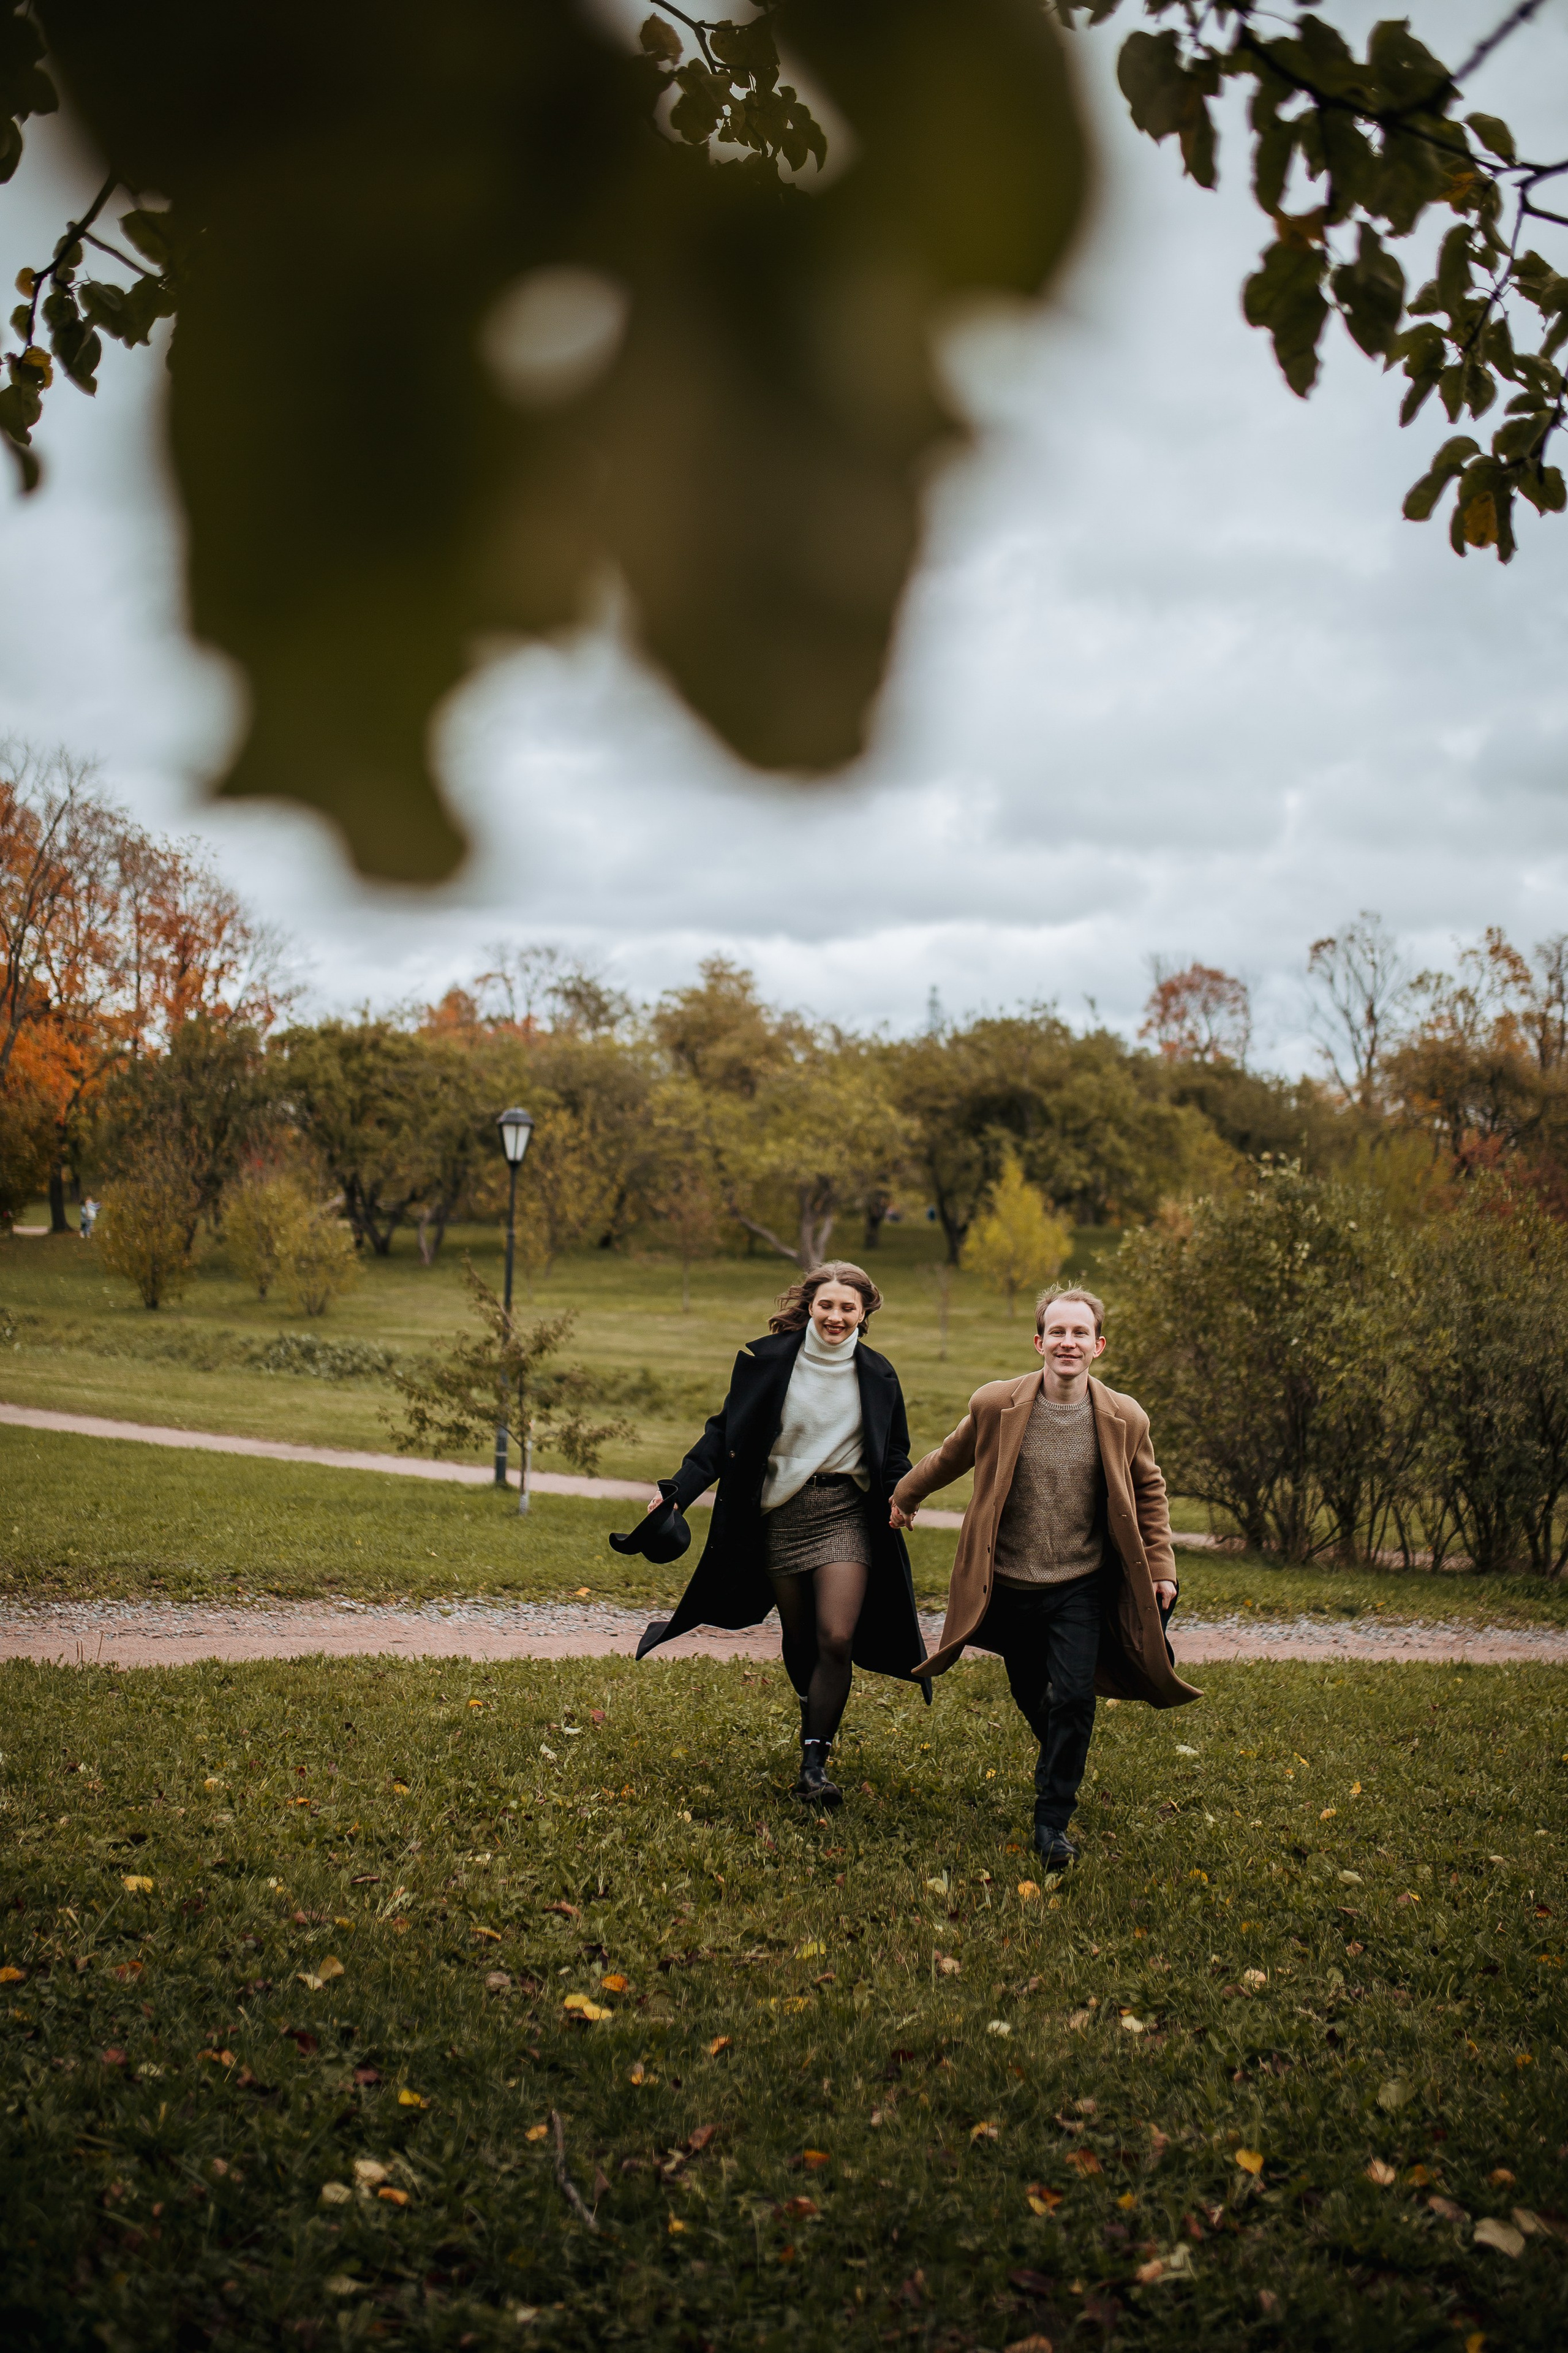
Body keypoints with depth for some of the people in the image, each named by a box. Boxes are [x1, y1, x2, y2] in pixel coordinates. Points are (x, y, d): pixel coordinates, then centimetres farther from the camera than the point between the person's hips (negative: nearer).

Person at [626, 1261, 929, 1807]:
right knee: (800, 1639, 10)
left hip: (846, 1515, 0)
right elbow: (726, 1433, 1)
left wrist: (898, 1493, -5)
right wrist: (680, 1490, -8)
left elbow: (894, 1452, 14)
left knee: (836, 1639, -13)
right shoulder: (768, 1360, -1)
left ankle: (814, 1761, -5)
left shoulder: (877, 1375, 4)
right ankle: (818, 1725, 37)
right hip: (780, 1516, 0)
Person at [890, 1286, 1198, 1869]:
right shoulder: (995, 1405, -9)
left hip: (1081, 1587, -1)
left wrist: (1160, 1568, 5)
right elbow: (951, 1457, 11)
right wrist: (904, 1497, 24)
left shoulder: (1124, 1419, -7)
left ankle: (1053, 1821, 4)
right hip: (1009, 1586, 1)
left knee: (1073, 1699, -12)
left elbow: (1149, 1493, 9)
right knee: (1032, 1697, 15)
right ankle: (1058, 1762, 48)